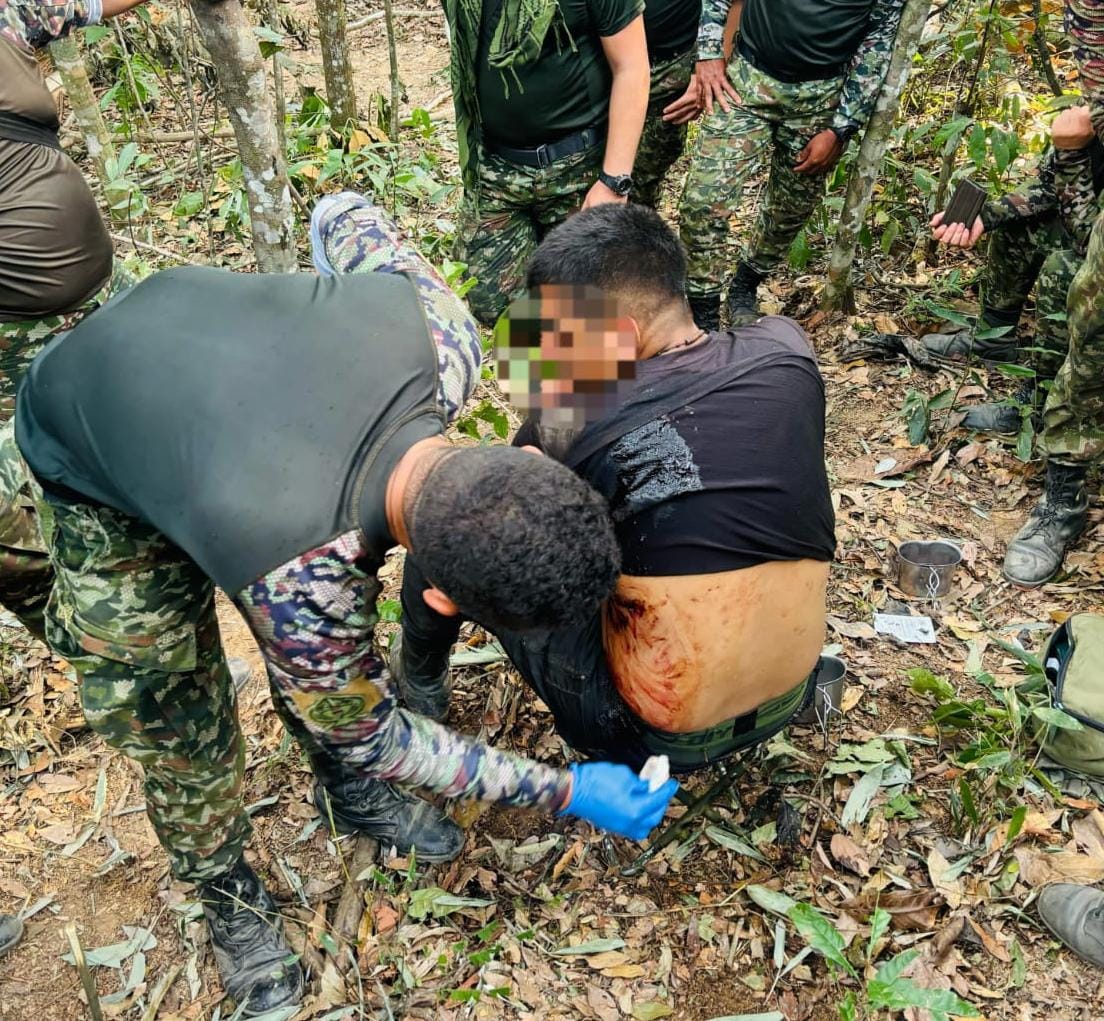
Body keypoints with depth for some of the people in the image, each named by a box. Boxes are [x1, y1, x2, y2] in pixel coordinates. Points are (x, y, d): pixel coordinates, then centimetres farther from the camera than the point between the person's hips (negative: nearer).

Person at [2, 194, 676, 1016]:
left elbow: (341, 213, -12)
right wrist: (567, 792, -15)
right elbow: (371, 733, -20)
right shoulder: (299, 578, -43)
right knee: (174, 721, 4)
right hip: (92, 457, -5)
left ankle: (351, 791, 40)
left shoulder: (444, 338, -35)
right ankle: (227, 892, 33)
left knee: (330, 653, 12)